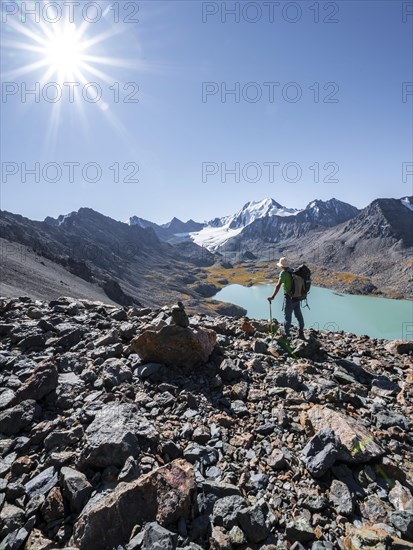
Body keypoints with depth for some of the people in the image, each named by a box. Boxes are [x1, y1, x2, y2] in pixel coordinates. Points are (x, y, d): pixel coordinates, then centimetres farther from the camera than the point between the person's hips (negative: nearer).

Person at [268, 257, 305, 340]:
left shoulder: (284, 273, -15)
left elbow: (278, 285, -23)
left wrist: (272, 296, -23)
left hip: (289, 298, -7)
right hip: (297, 297, 7)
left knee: (287, 317, 2)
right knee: (299, 315, 17)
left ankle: (286, 335, 9)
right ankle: (301, 334, 30)